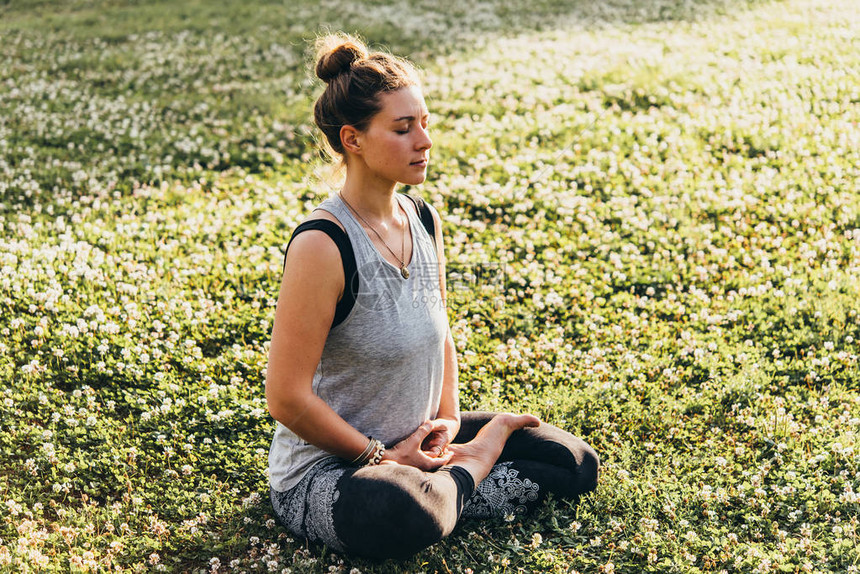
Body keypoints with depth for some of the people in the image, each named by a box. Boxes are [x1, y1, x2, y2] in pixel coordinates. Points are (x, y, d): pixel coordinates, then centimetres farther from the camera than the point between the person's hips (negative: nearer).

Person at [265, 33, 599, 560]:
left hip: (413, 442, 6)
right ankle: (470, 466, -9)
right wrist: (383, 457, -16)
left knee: (576, 465, 6)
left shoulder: (424, 220, 0)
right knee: (400, 515, -40)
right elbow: (287, 398, -25)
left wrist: (448, 418, -1)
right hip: (324, 467, -6)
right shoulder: (322, 245, -25)